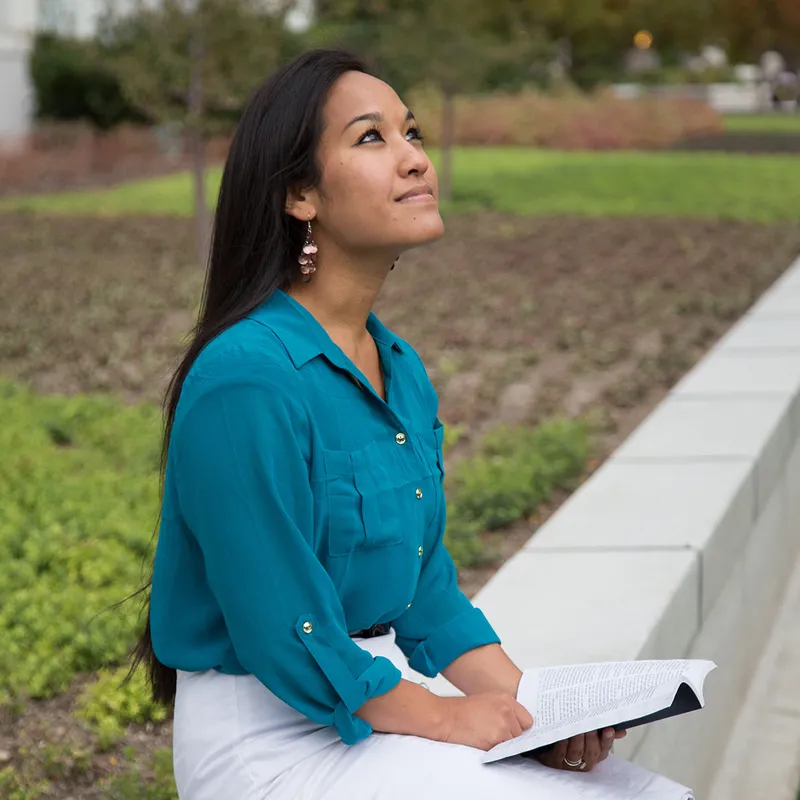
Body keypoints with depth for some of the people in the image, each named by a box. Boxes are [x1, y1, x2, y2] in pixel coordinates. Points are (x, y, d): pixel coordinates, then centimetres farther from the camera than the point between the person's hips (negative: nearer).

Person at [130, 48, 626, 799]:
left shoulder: (402, 370, 8)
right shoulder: (247, 378, -21)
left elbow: (428, 589, 12)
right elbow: (285, 640, -20)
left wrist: (531, 706, -1)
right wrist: (447, 718, -10)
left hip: (384, 702, 8)